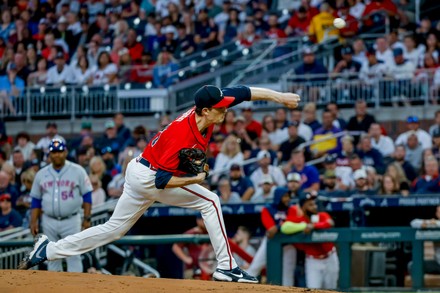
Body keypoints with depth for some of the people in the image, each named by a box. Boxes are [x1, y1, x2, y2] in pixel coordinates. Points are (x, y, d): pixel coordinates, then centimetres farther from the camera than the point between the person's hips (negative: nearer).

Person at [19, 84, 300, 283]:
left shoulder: (205, 111, -11)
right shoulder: (182, 135, -32)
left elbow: (242, 91, -7)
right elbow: (162, 180, -30)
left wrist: (278, 96, -12)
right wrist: (195, 180, -23)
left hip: (140, 173, 8)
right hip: (149, 177, -8)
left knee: (115, 228, 15)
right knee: (211, 202, -10)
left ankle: (49, 249, 17)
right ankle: (226, 267, -8)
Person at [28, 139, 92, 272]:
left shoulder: (77, 171, 0)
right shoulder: (41, 174, 9)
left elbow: (87, 196, -1)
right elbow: (35, 201, 12)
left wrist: (87, 218, -9)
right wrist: (33, 222, 3)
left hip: (71, 221, -3)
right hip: (49, 222, 3)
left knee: (73, 256, -6)